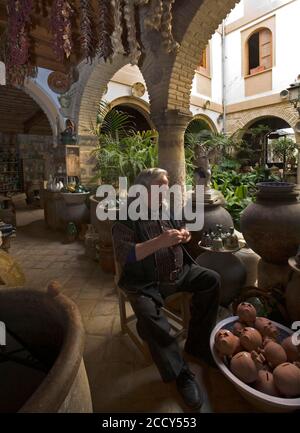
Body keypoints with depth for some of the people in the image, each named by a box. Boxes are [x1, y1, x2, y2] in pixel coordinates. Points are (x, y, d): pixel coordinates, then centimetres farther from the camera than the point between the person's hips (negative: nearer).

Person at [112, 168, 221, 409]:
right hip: (146, 282, -6)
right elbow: (124, 256, -23)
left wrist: (185, 236, -3)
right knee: (148, 314, -31)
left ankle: (197, 344, 8)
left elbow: (181, 237, 23)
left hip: (179, 272, 6)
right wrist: (160, 241, -31)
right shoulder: (127, 217, -11)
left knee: (211, 279, -7)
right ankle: (181, 372, -6)